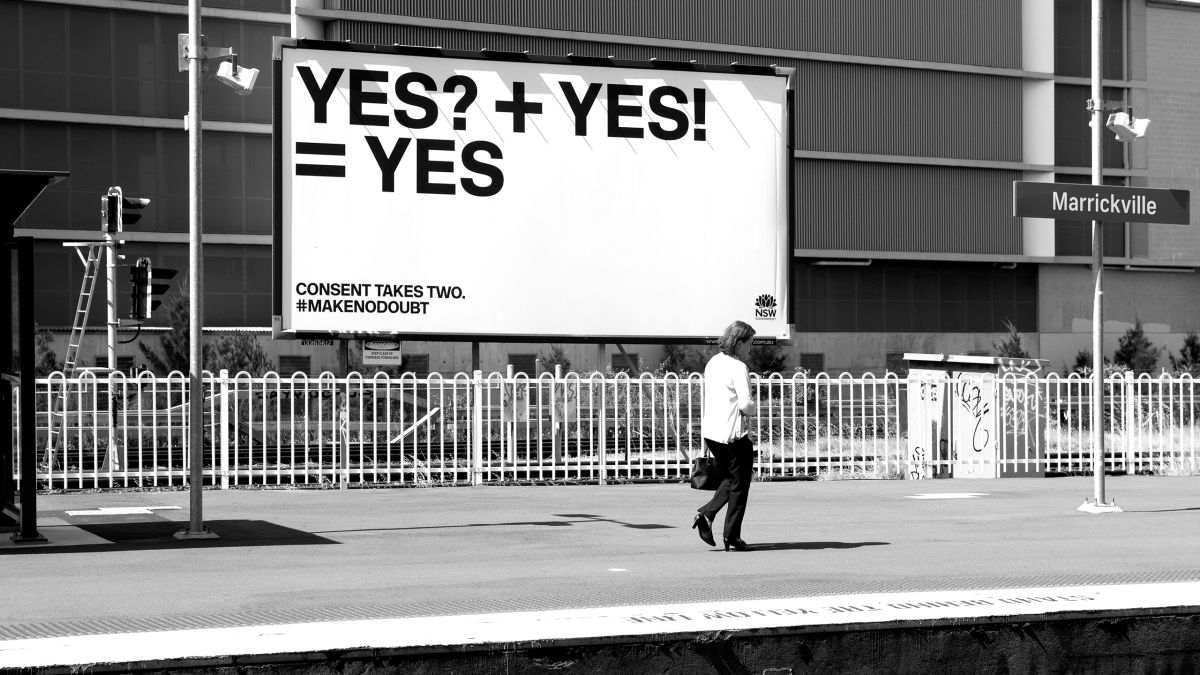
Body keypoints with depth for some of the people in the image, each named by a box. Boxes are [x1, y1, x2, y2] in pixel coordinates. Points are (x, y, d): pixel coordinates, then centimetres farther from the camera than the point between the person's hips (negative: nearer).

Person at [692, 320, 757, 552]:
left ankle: (706, 514, 6)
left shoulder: (713, 363, 10)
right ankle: (732, 536, 7)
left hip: (710, 431, 8)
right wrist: (751, 409, 1)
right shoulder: (738, 368, -16)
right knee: (739, 485, 5)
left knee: (730, 479, 23)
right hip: (733, 433, -8)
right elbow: (746, 404, -22)